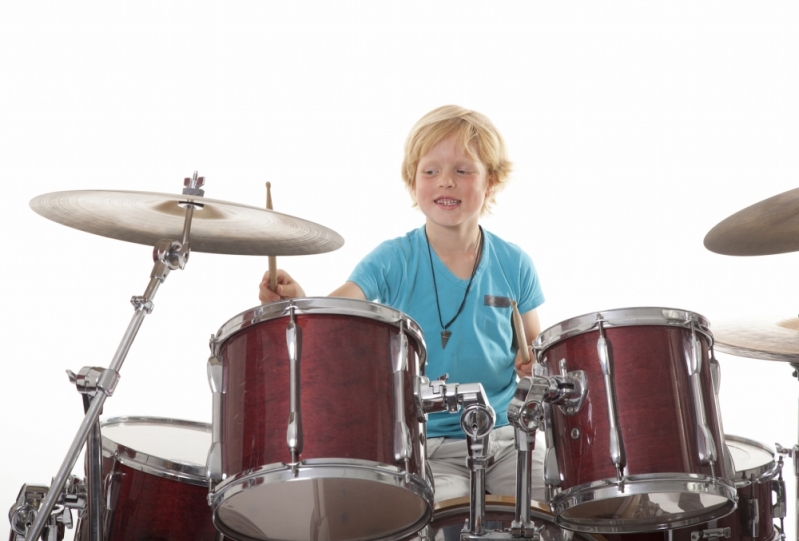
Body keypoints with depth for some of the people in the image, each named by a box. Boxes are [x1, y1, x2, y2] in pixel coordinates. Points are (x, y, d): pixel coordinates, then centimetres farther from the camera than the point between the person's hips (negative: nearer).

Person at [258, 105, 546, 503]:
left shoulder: (513, 265, 3)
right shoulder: (394, 260, -5)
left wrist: (535, 364, -9)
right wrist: (296, 301, -42)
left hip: (504, 432, 3)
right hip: (425, 443, -3)